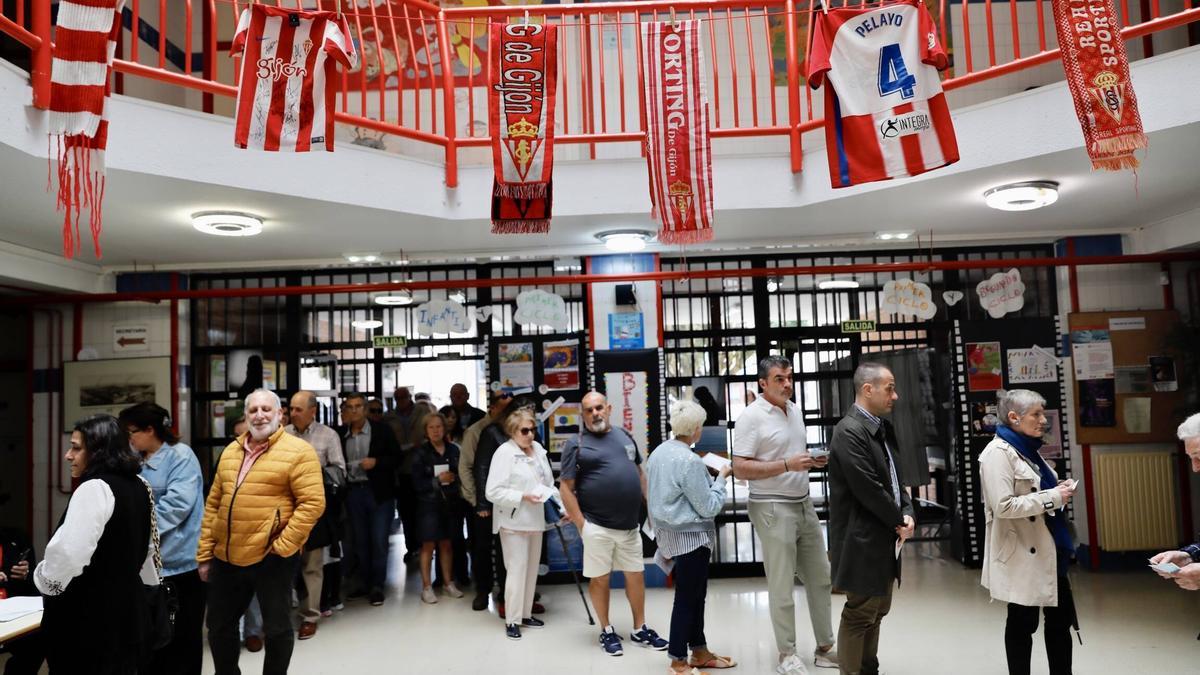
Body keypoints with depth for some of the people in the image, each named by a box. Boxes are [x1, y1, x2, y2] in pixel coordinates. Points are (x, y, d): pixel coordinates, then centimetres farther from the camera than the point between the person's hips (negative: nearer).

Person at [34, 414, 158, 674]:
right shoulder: (138, 486, 9)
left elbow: (69, 553, -25)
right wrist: (149, 587, 31)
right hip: (126, 605, 8)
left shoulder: (94, 489, -17)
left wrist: (42, 577, -6)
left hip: (91, 614, -8)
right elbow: (147, 547, 20)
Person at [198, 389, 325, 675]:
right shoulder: (230, 451, 11)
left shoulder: (298, 451, -10)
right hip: (226, 557, 6)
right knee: (219, 626, 19)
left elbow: (312, 503, -16)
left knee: (276, 628, 10)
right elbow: (213, 504, 14)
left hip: (271, 558, -6)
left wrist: (283, 546, -19)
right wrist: (205, 554, 10)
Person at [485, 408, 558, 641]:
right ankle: (512, 620, 6)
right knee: (517, 570, -6)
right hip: (513, 522, -7)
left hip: (535, 520, 7)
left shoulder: (538, 449, 7)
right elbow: (493, 491, -16)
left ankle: (526, 614, 28)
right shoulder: (504, 452, -12)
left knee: (532, 569, 14)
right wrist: (523, 497, -21)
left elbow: (548, 482, 14)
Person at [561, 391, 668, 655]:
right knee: (600, 579, 5)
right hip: (597, 527, -5)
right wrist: (581, 524, -12)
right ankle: (606, 631, 23)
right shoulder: (576, 444, -6)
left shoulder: (624, 435, 10)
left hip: (630, 525, 5)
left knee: (636, 575, 12)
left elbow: (639, 473, 19)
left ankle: (640, 630, 26)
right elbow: (566, 488, -8)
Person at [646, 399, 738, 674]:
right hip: (690, 536, -9)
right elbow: (708, 507, -15)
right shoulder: (690, 461, -22)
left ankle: (700, 652, 27)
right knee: (687, 598, 1)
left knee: (694, 594, 17)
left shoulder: (659, 452, 5)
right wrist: (721, 478, -5)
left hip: (669, 534, 9)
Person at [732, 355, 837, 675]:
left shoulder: (795, 410, 9)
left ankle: (825, 648, 28)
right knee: (782, 586, 2)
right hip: (773, 509, -8)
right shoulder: (751, 417, -14)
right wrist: (787, 465, -24)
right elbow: (740, 468, -18)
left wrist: (813, 459, -1)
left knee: (820, 578, 14)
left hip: (804, 505, 8)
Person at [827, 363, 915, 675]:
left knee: (877, 610, 18)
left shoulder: (882, 428, 10)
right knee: (860, 615, 1)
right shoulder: (849, 431, -20)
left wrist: (907, 512, -1)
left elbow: (894, 476, 15)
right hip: (863, 541, -9)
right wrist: (899, 521, -10)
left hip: (885, 538, 9)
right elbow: (868, 489, -22)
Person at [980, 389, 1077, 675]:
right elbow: (1003, 506, -25)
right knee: (1023, 622, 5)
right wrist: (1052, 497, -19)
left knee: (1061, 617, 14)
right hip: (1022, 555, -9)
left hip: (1046, 550, 9)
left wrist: (1058, 491, 4)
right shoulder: (998, 452, -17)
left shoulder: (1027, 448, 12)